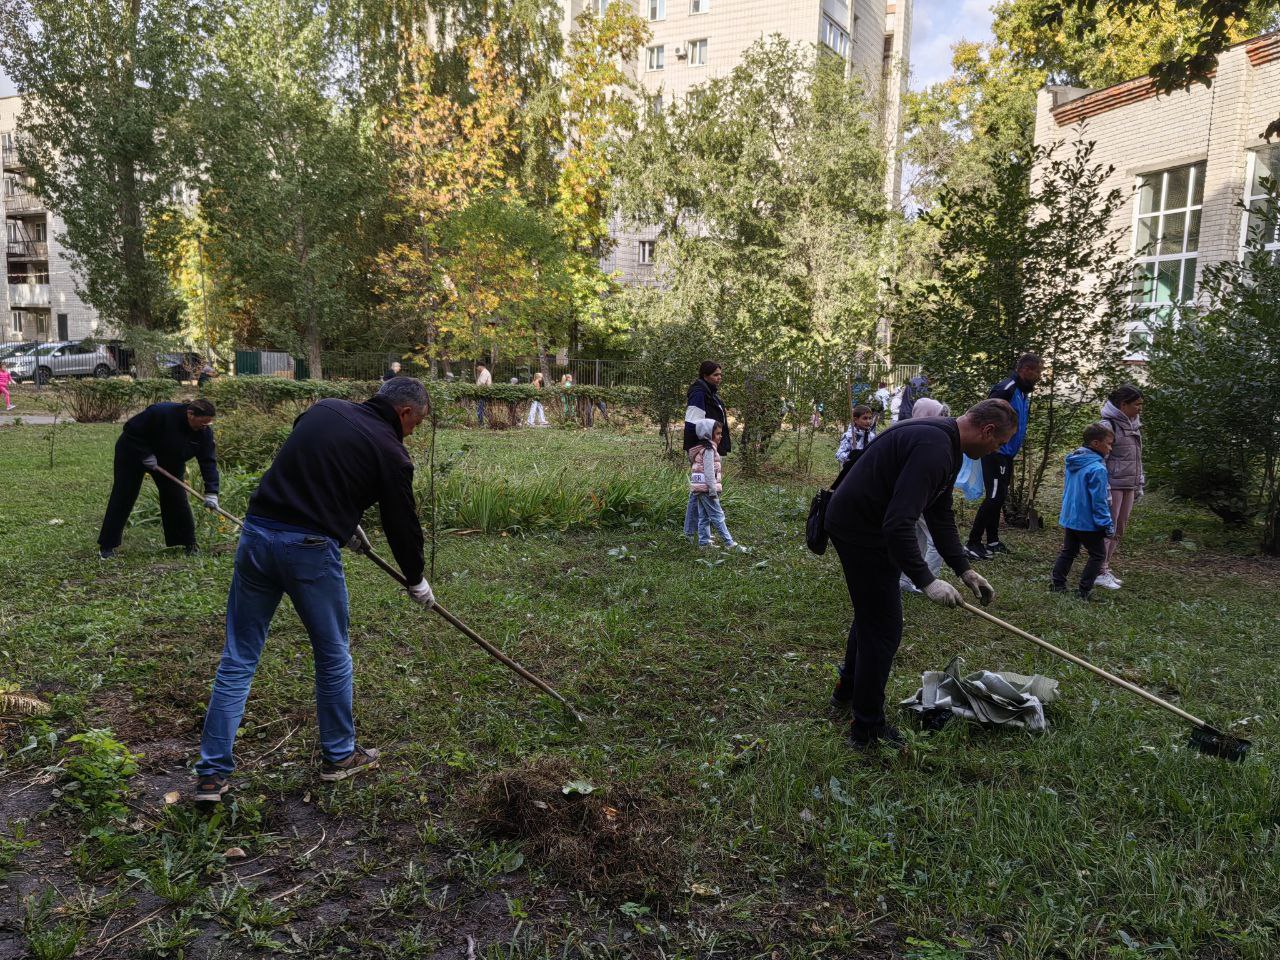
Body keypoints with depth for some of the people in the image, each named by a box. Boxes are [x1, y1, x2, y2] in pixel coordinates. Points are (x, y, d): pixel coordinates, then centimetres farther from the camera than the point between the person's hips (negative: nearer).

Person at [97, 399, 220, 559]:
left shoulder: (204, 432, -20)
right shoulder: (160, 413, -35)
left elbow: (209, 461, -22)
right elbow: (131, 429, -25)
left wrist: (211, 492, -30)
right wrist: (145, 455, -28)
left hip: (169, 462, 4)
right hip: (133, 454, -4)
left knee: (177, 499, -4)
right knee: (123, 499, -2)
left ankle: (188, 543, 7)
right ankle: (107, 546, 7)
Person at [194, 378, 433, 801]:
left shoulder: (324, 409, 14)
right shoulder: (390, 453, -2)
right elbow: (403, 524, 5)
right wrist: (416, 581, 21)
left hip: (256, 533, 6)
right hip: (309, 550, -5)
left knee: (238, 659, 12)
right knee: (333, 656, 14)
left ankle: (212, 774, 17)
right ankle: (339, 756, 30)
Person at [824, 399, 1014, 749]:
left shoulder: (945, 443, 8)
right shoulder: (933, 448, -27)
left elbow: (940, 515, 16)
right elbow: (898, 523, -34)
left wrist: (965, 569, 13)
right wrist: (926, 581, -29)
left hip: (857, 522, 11)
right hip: (861, 530, -11)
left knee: (871, 612, 26)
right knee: (883, 627, -3)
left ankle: (848, 690, 46)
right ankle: (867, 730, 10)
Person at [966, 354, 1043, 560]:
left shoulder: (1024, 393, 14)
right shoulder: (1006, 388, -17)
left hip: (1007, 453, 10)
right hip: (996, 452, -10)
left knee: (1000, 496, 14)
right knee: (994, 496, -11)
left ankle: (992, 541, 23)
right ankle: (973, 543, -6)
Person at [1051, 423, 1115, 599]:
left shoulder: (1073, 463, 5)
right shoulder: (1097, 468, -22)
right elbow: (1099, 500, -21)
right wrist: (1107, 525, -13)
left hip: (1069, 518, 8)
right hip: (1088, 522, -8)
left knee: (1068, 551, 18)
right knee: (1098, 555, 6)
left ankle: (1057, 585, 19)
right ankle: (1084, 592, 4)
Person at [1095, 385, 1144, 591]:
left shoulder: (1134, 424, 11)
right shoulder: (1109, 425, -13)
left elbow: (1137, 457, 19)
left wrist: (1140, 485, 18)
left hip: (1129, 486, 8)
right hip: (1113, 485, -8)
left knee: (1119, 530, 11)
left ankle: (1106, 568, 20)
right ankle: (1101, 572, 4)